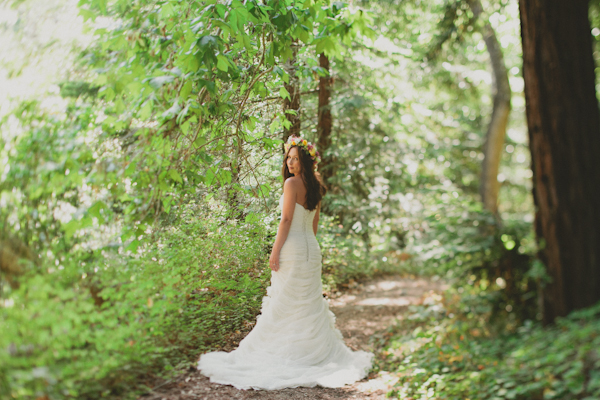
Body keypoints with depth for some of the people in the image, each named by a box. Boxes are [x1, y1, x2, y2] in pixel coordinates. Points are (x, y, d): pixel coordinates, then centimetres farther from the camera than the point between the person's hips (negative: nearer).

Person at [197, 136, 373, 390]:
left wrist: (275, 252, -11)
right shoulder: (315, 186, 12)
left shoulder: (292, 183, -11)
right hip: (312, 248, 8)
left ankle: (277, 355, 4)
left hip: (293, 248, -8)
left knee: (283, 304, -1)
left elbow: (286, 220, -14)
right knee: (310, 304, 13)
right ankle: (320, 350, 19)